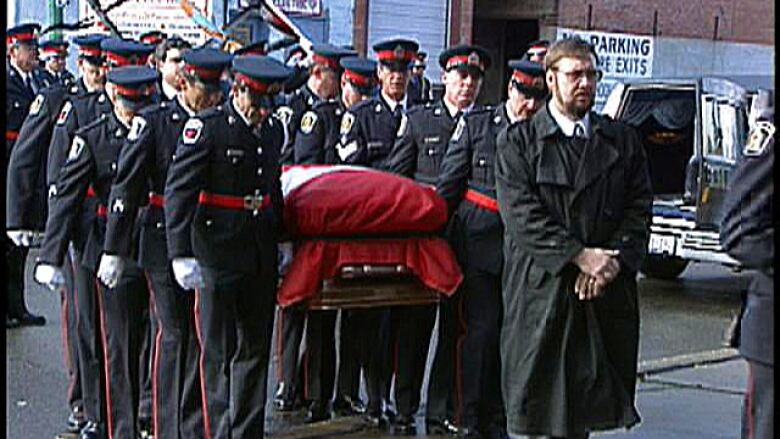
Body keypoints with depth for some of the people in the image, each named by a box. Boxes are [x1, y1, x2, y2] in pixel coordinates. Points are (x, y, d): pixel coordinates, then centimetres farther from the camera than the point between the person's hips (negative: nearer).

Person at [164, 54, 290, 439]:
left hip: (261, 258, 6)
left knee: (255, 349, 11)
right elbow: (179, 191, -15)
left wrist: (282, 241, 23)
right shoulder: (207, 127, -10)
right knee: (218, 350, 2)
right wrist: (182, 255, -23)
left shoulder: (274, 129, 10)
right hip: (218, 256, -6)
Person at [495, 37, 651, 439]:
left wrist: (612, 261, -9)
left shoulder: (623, 141, 13)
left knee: (585, 405, 8)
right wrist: (579, 256, -16)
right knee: (531, 403, 0)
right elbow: (521, 215, -8)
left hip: (605, 296, 3)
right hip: (539, 291, -3)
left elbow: (639, 210, 7)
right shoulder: (518, 141, 3)